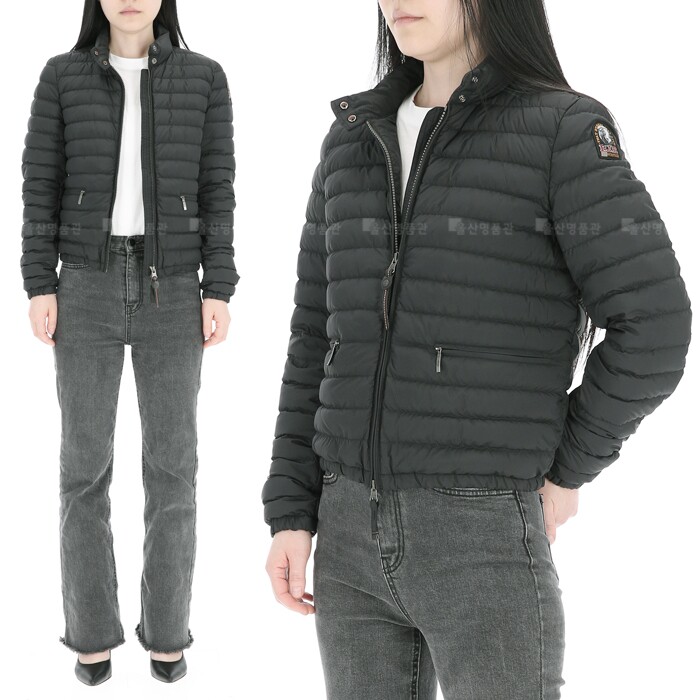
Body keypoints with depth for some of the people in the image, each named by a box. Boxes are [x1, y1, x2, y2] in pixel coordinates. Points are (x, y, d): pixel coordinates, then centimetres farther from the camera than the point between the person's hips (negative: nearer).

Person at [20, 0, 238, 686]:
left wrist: (218, 291, -6)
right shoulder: (62, 76, 5)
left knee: (172, 464, 1)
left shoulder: (204, 77, 5)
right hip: (89, 288, 0)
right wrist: (39, 287, -4)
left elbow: (216, 187, 1)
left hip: (171, 291, 0)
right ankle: (92, 631, 18)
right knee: (86, 464, 2)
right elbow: (41, 184, 4)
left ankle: (166, 629, 18)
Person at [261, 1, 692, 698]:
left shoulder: (565, 131, -6)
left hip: (487, 542, -5)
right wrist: (290, 514, 6)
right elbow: (319, 336, 10)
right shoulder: (355, 140, 10)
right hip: (354, 533, 5)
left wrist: (567, 472, -3)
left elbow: (651, 328, -10)